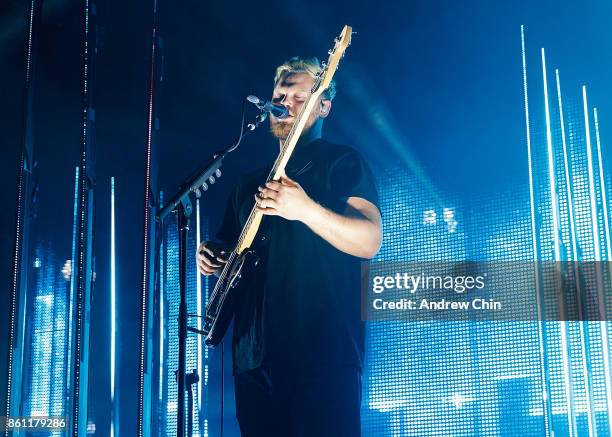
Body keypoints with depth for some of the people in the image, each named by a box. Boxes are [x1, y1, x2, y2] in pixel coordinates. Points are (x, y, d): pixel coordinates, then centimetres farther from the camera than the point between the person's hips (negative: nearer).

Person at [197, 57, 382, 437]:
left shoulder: (341, 162, 4)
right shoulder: (251, 181, 23)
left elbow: (370, 242, -10)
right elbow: (231, 249, 30)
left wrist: (305, 209, -23)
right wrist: (213, 257, 6)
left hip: (322, 351, -6)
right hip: (254, 353, 6)